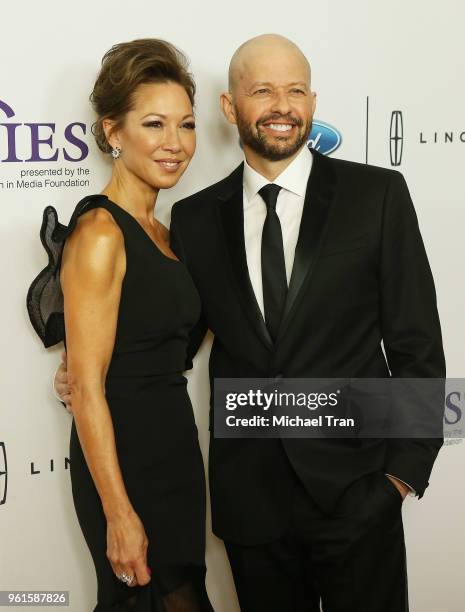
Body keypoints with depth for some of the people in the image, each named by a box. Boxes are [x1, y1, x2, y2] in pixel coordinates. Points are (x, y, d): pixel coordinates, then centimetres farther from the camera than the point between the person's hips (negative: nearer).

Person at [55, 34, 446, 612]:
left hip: (356, 492, -2)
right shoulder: (195, 217, 2)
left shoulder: (377, 194, -4)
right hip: (248, 494, 2)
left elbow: (416, 343, -3)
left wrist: (406, 469, -5)